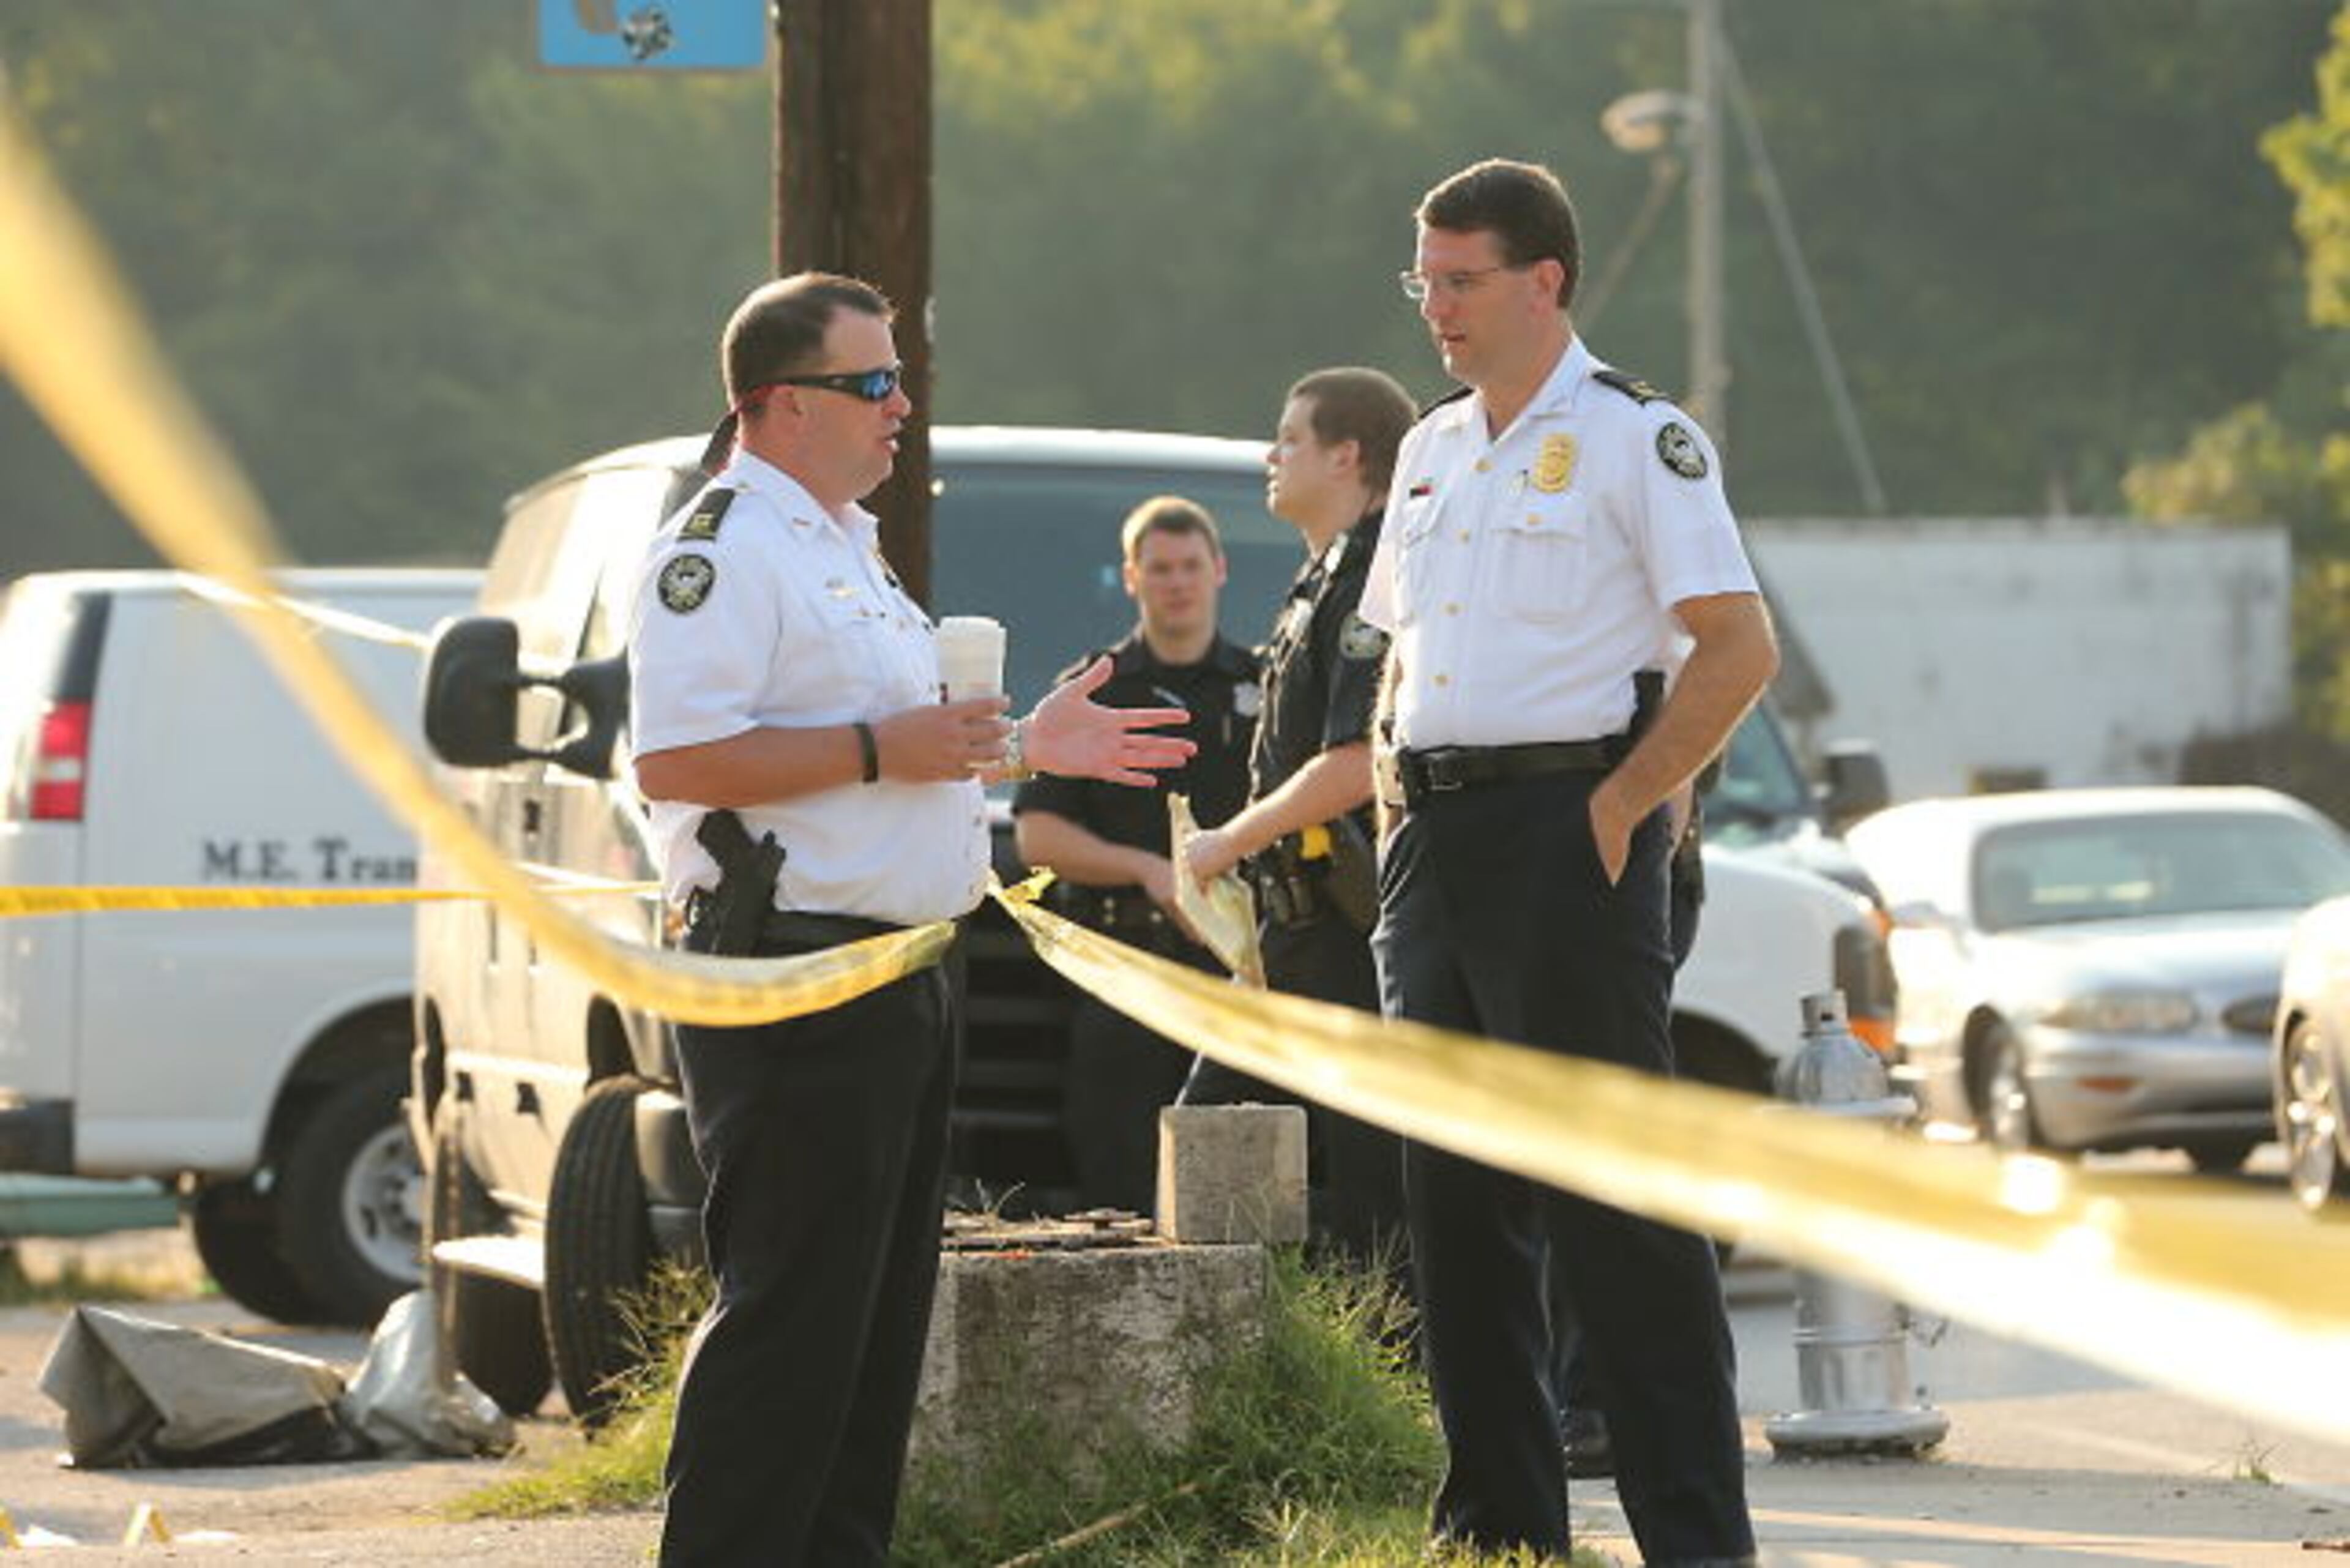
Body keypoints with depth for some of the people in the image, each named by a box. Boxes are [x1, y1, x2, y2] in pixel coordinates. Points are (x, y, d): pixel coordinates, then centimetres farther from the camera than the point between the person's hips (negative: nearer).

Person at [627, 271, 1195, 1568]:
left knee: (879, 1315, 13)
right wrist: (880, 749, -22)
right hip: (792, 972, -10)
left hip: (897, 974, 10)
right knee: (787, 1314, -11)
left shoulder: (846, 548, 21)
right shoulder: (722, 549, -12)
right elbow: (675, 761, -23)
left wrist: (1025, 746, 20)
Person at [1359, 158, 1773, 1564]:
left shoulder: (1635, 437, -7)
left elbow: (1739, 650, -14)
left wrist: (1619, 809, -15)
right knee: (1457, 1197, 9)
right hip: (1433, 843, 8)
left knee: (1618, 1202, -8)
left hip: (1568, 829, -8)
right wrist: (1398, 811, 11)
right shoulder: (1433, 449, 17)